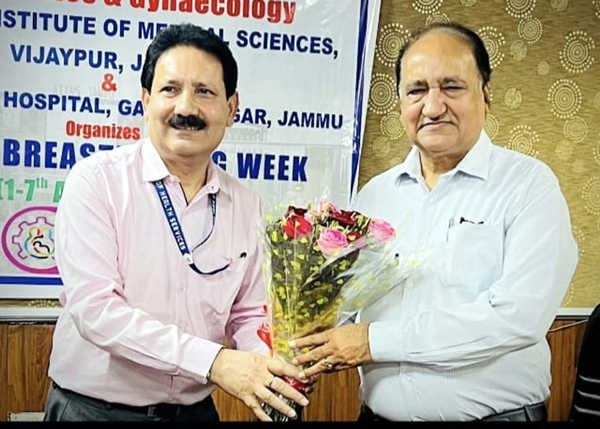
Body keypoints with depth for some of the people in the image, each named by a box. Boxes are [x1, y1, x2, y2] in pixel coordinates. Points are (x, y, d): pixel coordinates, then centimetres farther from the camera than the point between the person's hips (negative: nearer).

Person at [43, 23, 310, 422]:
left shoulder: (247, 204, -1)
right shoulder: (96, 180, -13)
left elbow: (248, 315, 5)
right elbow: (93, 307, -22)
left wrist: (272, 367, -15)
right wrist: (213, 360, -28)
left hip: (196, 411, 4)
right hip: (94, 407, -4)